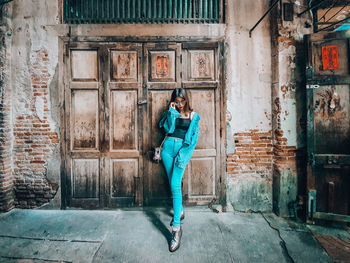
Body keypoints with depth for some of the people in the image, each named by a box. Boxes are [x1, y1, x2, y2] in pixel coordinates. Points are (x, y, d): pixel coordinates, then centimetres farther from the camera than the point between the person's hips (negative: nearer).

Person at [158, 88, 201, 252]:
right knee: (173, 184, 11)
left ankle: (176, 227, -11)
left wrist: (184, 154, -11)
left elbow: (194, 137, 0)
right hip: (168, 147, 4)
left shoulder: (193, 116, 6)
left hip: (183, 148, -3)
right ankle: (180, 211, 35)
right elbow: (168, 128, -2)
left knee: (175, 185, -14)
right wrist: (171, 112, -6)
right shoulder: (170, 113, 13)